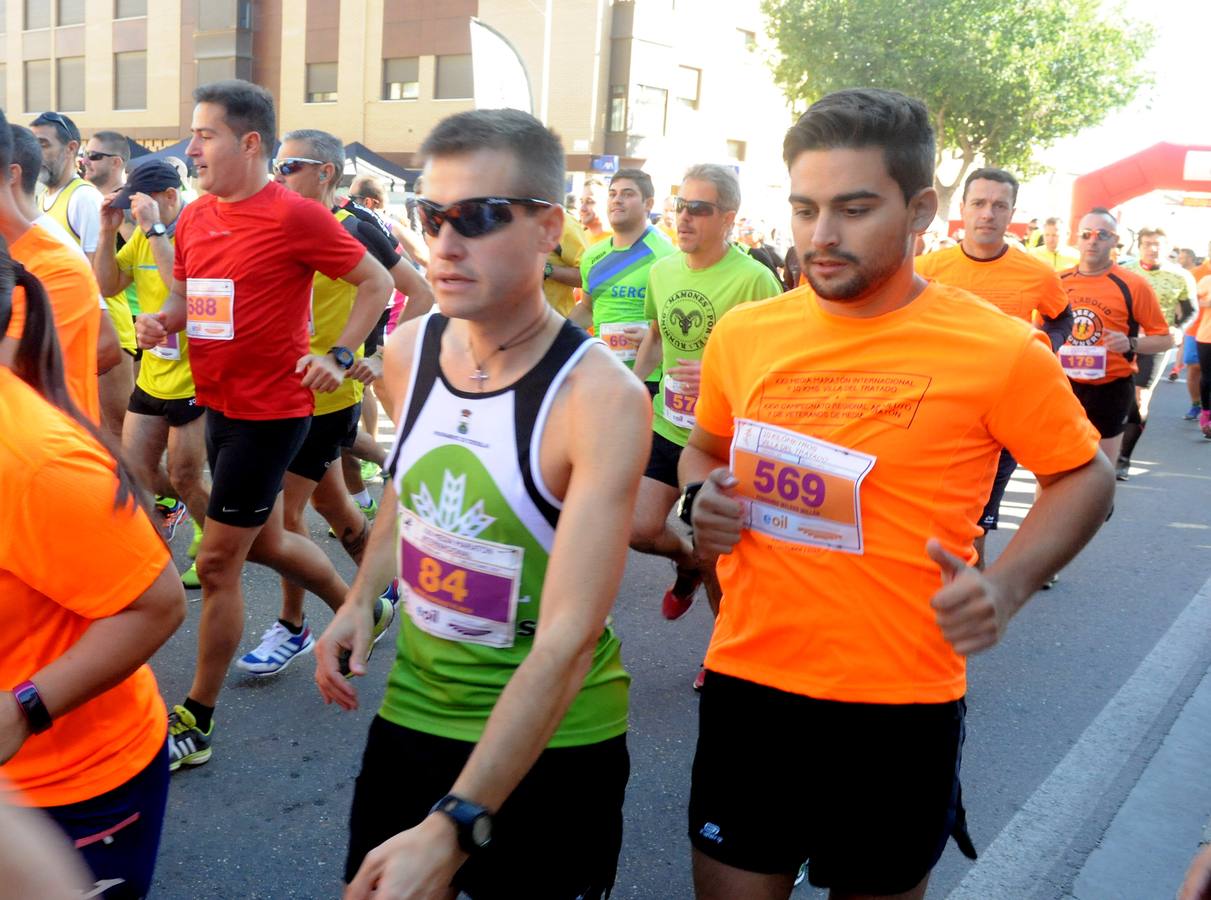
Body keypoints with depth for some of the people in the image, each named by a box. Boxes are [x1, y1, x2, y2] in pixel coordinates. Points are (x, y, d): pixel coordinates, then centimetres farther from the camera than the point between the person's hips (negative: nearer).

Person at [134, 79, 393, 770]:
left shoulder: (295, 216, -15)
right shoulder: (195, 219, 6)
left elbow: (378, 283, -8)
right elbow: (186, 300, 18)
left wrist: (340, 357, -16)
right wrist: (161, 322, -3)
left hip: (270, 412, -8)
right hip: (221, 404, 8)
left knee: (218, 561, -2)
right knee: (265, 542, 21)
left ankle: (196, 722, 13)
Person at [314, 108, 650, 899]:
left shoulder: (601, 397, -24)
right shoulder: (409, 349, -6)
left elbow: (568, 639, -29)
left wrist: (453, 826, -33)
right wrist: (362, 600, 0)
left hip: (553, 744, -5)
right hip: (413, 708, 5)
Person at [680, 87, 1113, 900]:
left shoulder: (999, 350, -11)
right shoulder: (744, 332, 0)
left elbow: (1084, 478, 2)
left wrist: (1006, 585, -14)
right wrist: (702, 497, -5)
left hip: (901, 709, -2)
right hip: (746, 686, 3)